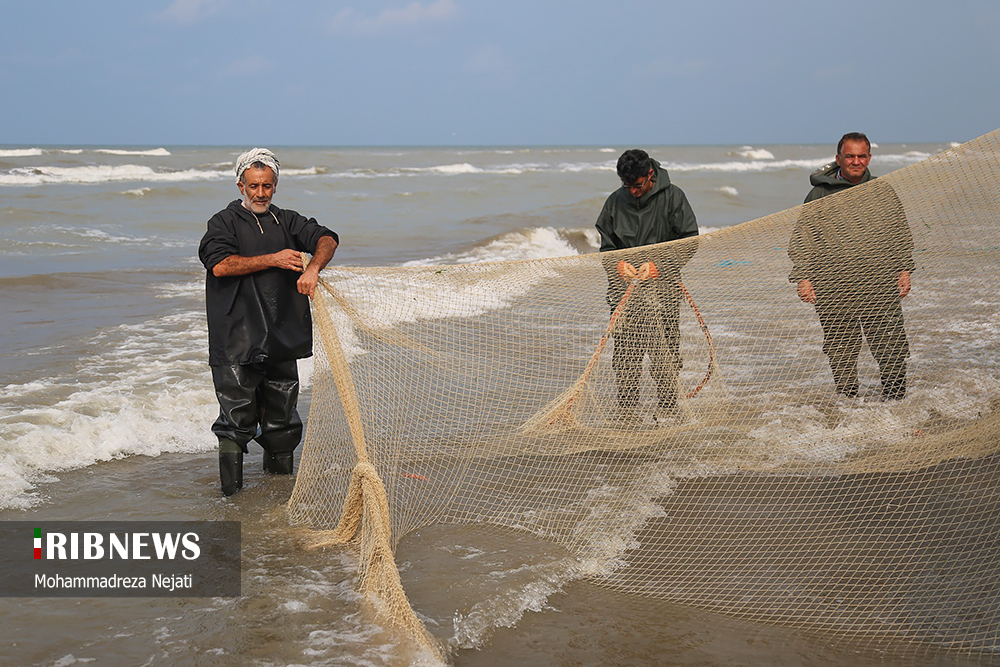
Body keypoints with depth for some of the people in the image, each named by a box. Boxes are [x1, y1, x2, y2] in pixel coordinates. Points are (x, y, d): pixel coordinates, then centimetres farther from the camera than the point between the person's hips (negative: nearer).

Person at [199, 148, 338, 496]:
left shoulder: (287, 221, 15)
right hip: (237, 340, -4)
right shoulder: (224, 222, 3)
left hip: (282, 337, 4)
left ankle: (278, 468, 26)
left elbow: (326, 238, 2)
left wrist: (313, 268, -18)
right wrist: (273, 260, -14)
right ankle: (230, 487, 3)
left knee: (282, 415, 10)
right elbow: (220, 264, -13)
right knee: (238, 414, -6)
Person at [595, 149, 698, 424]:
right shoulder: (616, 201, 8)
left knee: (664, 349, -5)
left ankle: (667, 408, 7)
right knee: (625, 351, 1)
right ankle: (627, 413, 9)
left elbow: (689, 241, -2)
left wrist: (660, 265, -13)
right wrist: (618, 266, -6)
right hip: (625, 288, 3)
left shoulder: (672, 196, -2)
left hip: (662, 287, -3)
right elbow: (607, 245, 15)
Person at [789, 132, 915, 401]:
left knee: (893, 349, -1)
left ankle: (895, 402, 11)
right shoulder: (820, 196, 2)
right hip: (834, 291, -2)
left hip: (882, 287, 2)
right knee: (841, 353, 3)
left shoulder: (883, 192, 11)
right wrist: (803, 278, -5)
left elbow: (901, 233, 19)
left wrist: (904, 270, 10)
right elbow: (801, 239, 4)